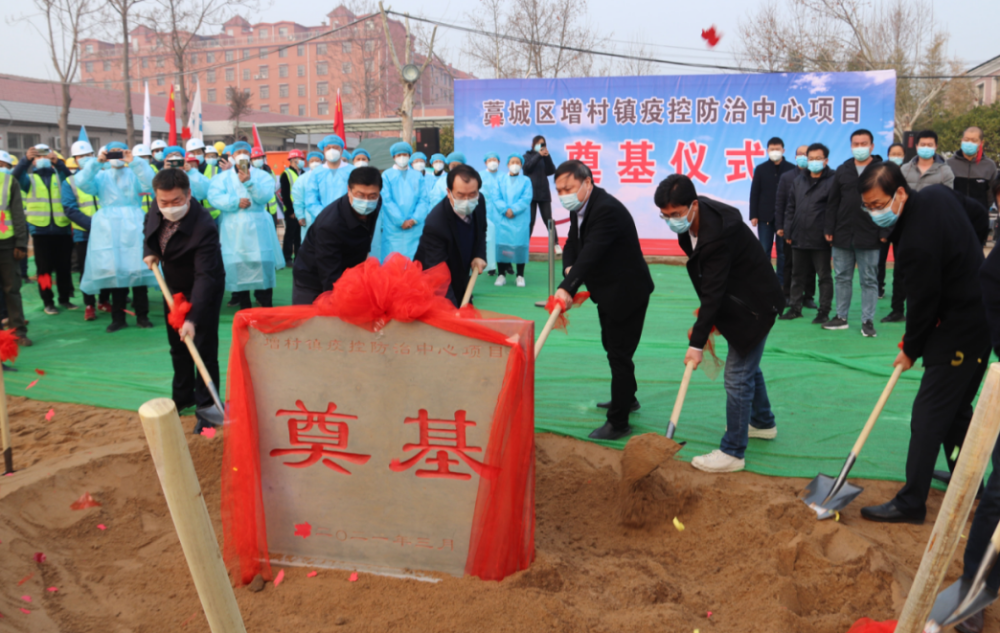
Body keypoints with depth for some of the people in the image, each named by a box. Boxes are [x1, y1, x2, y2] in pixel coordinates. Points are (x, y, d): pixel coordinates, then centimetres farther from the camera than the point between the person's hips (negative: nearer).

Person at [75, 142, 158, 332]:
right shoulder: (101, 176, 17)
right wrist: (96, 162, -10)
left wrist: (133, 161, -16)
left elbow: (149, 183, -10)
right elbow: (82, 183, -2)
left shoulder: (135, 173, 11)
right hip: (109, 229, 2)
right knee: (114, 271, 1)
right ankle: (118, 317, 8)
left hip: (133, 226, -2)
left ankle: (142, 315, 3)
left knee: (137, 270, -4)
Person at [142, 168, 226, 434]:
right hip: (173, 286, 7)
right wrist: (149, 251, -7)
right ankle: (183, 396, 35)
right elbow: (149, 226, 12)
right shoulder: (157, 209, -15)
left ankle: (206, 405, 11)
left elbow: (205, 277, -40)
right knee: (177, 345, 18)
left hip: (203, 289, -7)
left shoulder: (204, 227, -36)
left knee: (204, 347, -4)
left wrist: (193, 317, -46)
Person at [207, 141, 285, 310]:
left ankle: (266, 307, 1)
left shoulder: (262, 175, 9)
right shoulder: (222, 177, 11)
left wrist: (249, 182, -21)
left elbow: (265, 196, -8)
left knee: (262, 265, -6)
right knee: (236, 266, -1)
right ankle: (244, 307, 9)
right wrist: (236, 202, -17)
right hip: (232, 230, 1)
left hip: (257, 229, -1)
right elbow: (214, 196, -5)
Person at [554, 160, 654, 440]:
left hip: (626, 292, -10)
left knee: (619, 355, -3)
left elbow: (591, 253, -39)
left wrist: (567, 288, -48)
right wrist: (569, 269, -20)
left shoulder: (607, 209, -28)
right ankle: (627, 398, 45)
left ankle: (618, 422, 8)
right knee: (611, 346, 25)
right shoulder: (579, 208, 3)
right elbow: (571, 245, 3)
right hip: (607, 292, 10)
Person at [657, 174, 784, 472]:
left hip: (755, 304, -10)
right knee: (748, 365, 24)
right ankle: (763, 423, 45)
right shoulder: (694, 217, -5)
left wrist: (698, 341, -27)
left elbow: (713, 292, -31)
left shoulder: (717, 234, -34)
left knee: (738, 375, -7)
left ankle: (732, 452, 3)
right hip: (738, 299, 10)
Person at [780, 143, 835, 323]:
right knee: (797, 275, 13)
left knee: (824, 276, 4)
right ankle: (795, 307, 23)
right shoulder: (798, 181, 12)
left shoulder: (832, 181, -5)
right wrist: (788, 232, 8)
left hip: (820, 240, -5)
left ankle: (824, 311, 11)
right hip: (798, 238, 6)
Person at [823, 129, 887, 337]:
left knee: (869, 280, 3)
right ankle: (841, 317, 20)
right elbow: (833, 202, 9)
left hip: (868, 236, -3)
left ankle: (868, 321, 9)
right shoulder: (843, 170, 8)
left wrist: (885, 232, -10)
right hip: (842, 235, 3)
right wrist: (829, 228, 3)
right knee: (842, 278, 11)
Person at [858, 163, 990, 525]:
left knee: (928, 416, -5)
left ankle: (911, 504, 1)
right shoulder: (937, 194, -1)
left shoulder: (917, 242, -29)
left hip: (958, 332, -10)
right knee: (956, 407, 21)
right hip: (981, 316, 10)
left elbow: (922, 302, -19)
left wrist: (911, 349, -3)